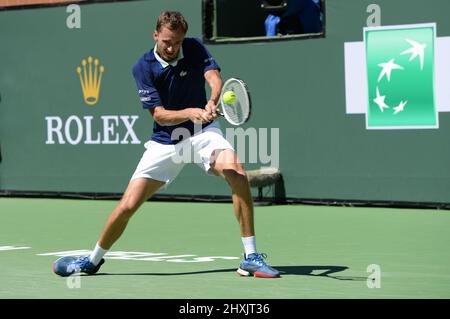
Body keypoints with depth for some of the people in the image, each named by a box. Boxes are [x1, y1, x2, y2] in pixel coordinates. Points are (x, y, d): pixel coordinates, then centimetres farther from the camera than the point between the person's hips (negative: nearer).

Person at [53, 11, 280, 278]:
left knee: (236, 172, -30)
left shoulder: (194, 49, -5)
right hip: (165, 141, 0)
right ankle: (93, 260, 24)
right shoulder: (143, 68, -11)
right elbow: (160, 115, -16)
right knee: (127, 207, -4)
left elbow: (215, 78, -22)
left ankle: (251, 257, -22)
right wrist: (190, 113, -35)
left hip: (202, 131, 0)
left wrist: (212, 102, -44)